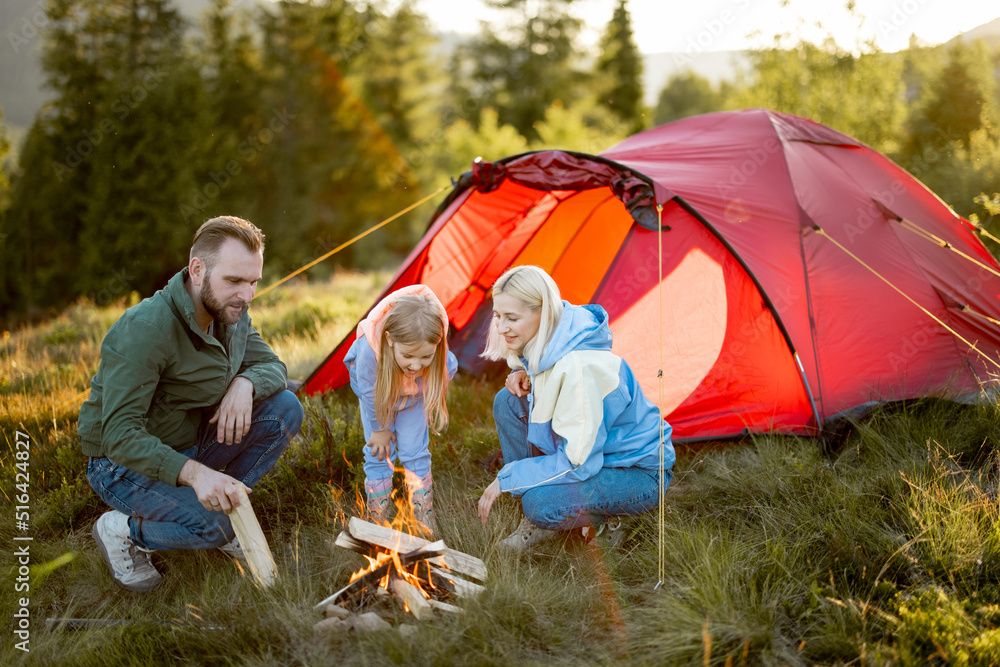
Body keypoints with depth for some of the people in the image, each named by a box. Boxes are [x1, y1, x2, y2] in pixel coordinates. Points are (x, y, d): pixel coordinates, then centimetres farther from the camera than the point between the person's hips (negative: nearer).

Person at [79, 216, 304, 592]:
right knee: (214, 524, -30)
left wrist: (245, 383, -19)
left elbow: (273, 366, 6)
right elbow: (120, 434, -32)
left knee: (284, 409, -11)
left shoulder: (231, 315, -6)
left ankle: (226, 502, 4)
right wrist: (193, 473, -45)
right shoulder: (144, 329, -31)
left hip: (190, 443, 7)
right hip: (125, 462, -7)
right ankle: (124, 530, -2)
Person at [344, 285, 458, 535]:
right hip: (378, 387, -1)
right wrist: (379, 428, -11)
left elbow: (432, 385, -16)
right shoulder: (370, 350, -45)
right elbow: (370, 393, -25)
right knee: (378, 452, -3)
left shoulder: (435, 349, -42)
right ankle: (377, 522, 10)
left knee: (414, 451, -1)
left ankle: (425, 521, 10)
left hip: (414, 393, 1)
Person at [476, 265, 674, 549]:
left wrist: (506, 479, -21)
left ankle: (602, 516, 0)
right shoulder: (546, 342, -7)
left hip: (640, 475, -9)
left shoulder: (581, 367, -33)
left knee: (540, 504, -33)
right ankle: (539, 522, 4)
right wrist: (523, 375, -7)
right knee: (507, 402, -4)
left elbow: (576, 462, -31)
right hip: (595, 451, 9)